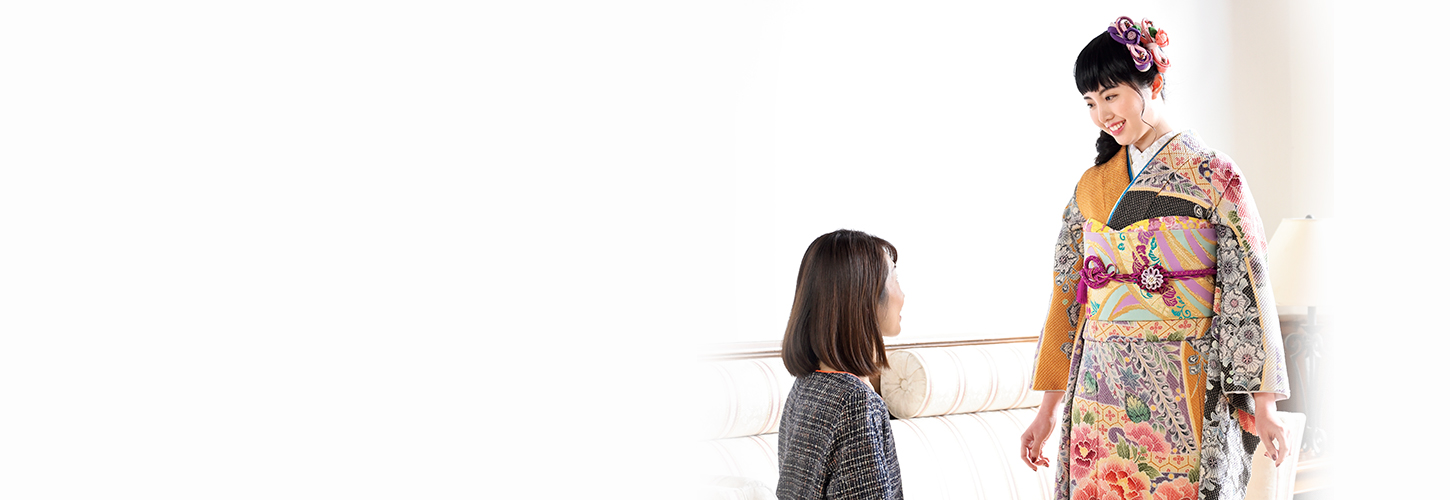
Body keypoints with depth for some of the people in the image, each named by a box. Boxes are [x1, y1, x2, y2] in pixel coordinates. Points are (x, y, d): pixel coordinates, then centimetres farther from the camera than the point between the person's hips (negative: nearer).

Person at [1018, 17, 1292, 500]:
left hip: (1184, 400, -4)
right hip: (1100, 399, 4)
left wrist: (1263, 405, -10)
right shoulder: (1092, 185, 11)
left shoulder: (1212, 176, -2)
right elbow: (1069, 293, 13)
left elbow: (1248, 288, -5)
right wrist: (1048, 410, 11)